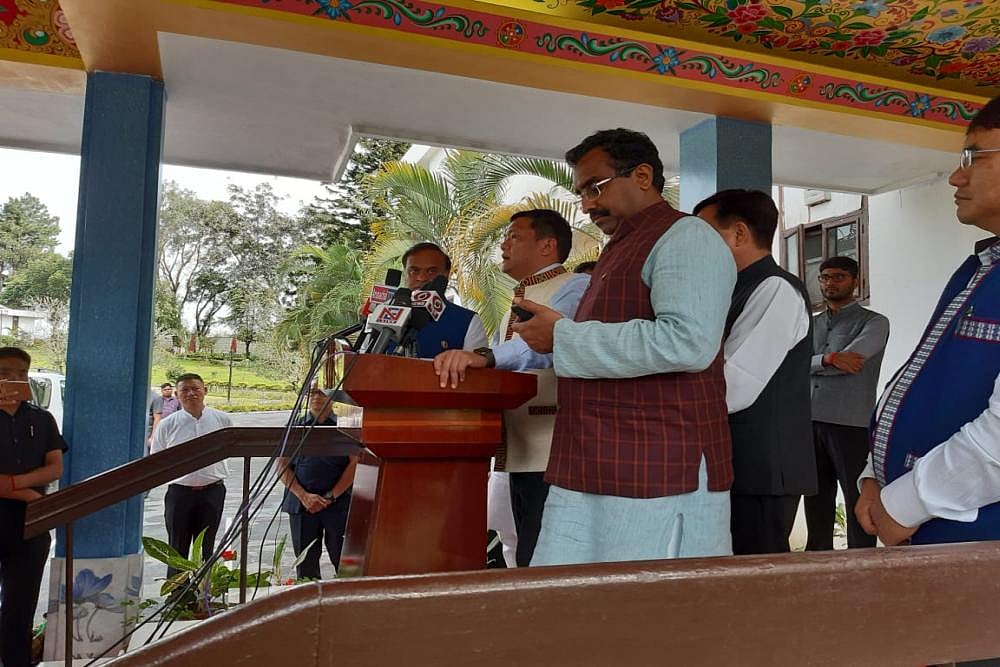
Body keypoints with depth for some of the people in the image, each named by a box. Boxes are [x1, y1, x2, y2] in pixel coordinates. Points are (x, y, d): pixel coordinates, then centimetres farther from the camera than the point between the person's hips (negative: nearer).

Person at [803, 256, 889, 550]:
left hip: (851, 425, -5)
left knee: (858, 503, 1)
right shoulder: (812, 323, 16)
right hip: (811, 423, 5)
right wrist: (828, 359, -17)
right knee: (816, 501, 13)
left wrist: (811, 364, -5)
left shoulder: (874, 322, 1)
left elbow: (850, 361, -16)